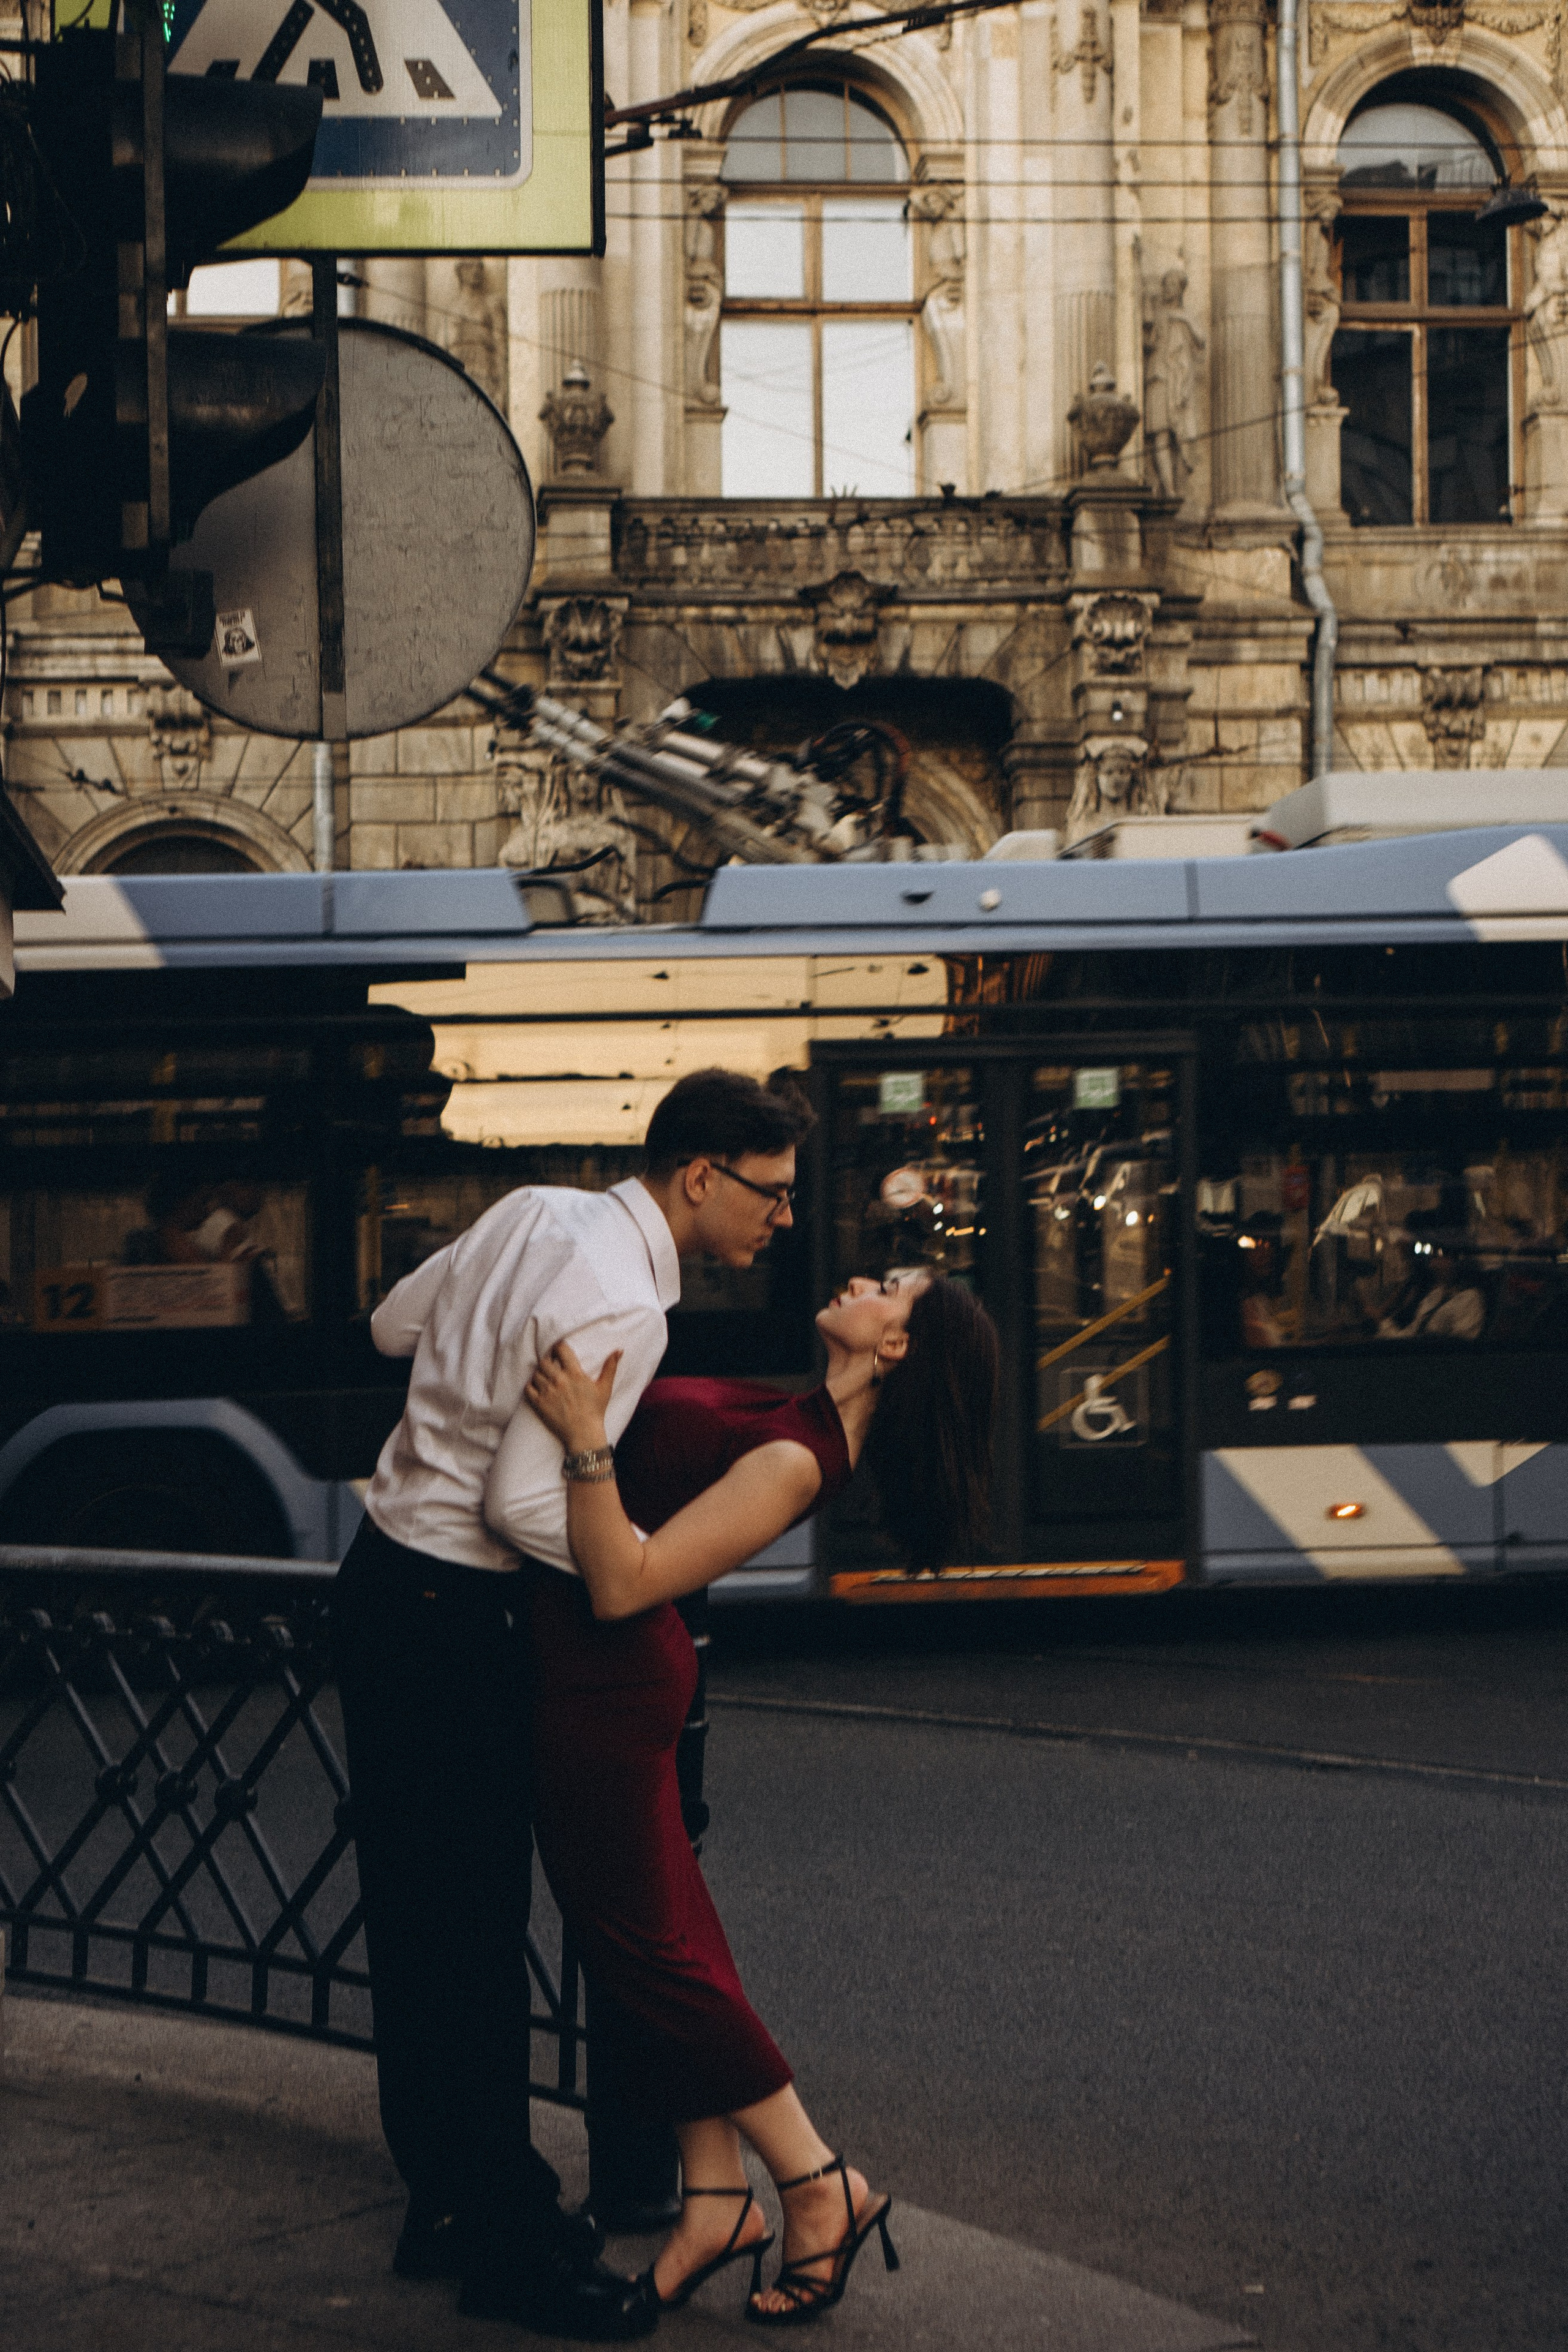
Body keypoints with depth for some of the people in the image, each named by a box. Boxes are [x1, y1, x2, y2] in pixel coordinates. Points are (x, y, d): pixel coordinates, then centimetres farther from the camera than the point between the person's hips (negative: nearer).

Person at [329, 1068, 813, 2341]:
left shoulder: (537, 1211, 6)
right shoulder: (624, 1310, -21)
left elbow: (393, 1323, 20)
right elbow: (526, 1505, -24)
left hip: (388, 1573, 10)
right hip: (449, 1615, -10)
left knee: (421, 1909, 15)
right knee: (475, 1924, -4)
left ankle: (451, 2197, 25)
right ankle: (505, 2240, 2)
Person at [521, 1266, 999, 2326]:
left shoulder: (794, 1461, -24)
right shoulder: (793, 1424, 6)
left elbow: (623, 1583, -28)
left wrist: (585, 1439, -34)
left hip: (604, 1681, -10)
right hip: (603, 1674, 10)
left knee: (645, 1944, 0)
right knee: (666, 1933, 12)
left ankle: (822, 2188, 9)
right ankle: (720, 2200, 18)